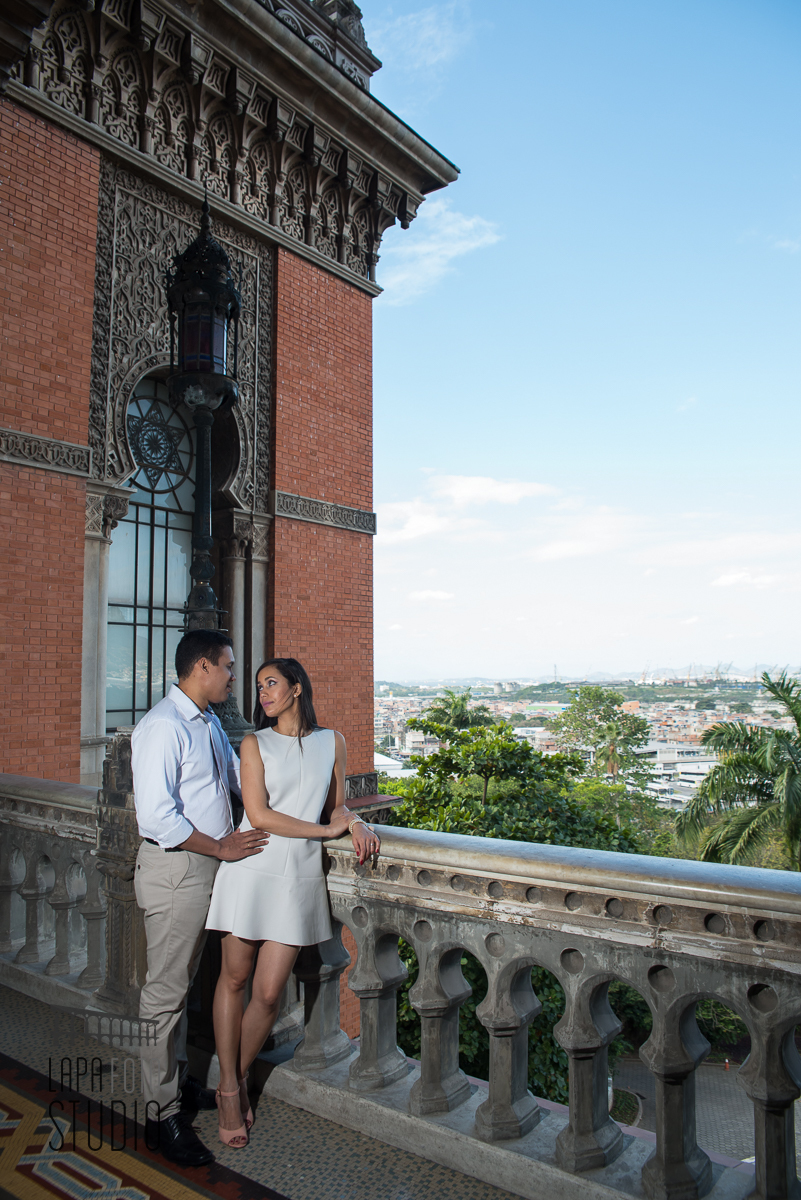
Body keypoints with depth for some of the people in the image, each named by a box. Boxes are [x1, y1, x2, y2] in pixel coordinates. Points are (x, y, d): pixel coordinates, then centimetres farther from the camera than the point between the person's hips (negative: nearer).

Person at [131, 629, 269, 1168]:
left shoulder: (209, 723, 10)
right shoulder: (163, 726, -20)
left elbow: (241, 775, 20)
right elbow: (157, 816, -25)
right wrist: (222, 847, -16)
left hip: (208, 864, 9)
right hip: (175, 868, -9)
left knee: (183, 984, 21)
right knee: (166, 992, 3)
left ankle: (180, 1084, 36)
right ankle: (163, 1114, 17)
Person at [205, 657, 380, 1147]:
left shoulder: (332, 742, 8)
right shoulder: (255, 743, 1)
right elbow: (258, 814, -8)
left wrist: (357, 822, -5)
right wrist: (326, 830, -9)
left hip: (300, 877, 1)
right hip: (252, 869, -1)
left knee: (268, 993, 3)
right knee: (234, 980, 8)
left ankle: (235, 1083, 27)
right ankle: (230, 1089, 27)